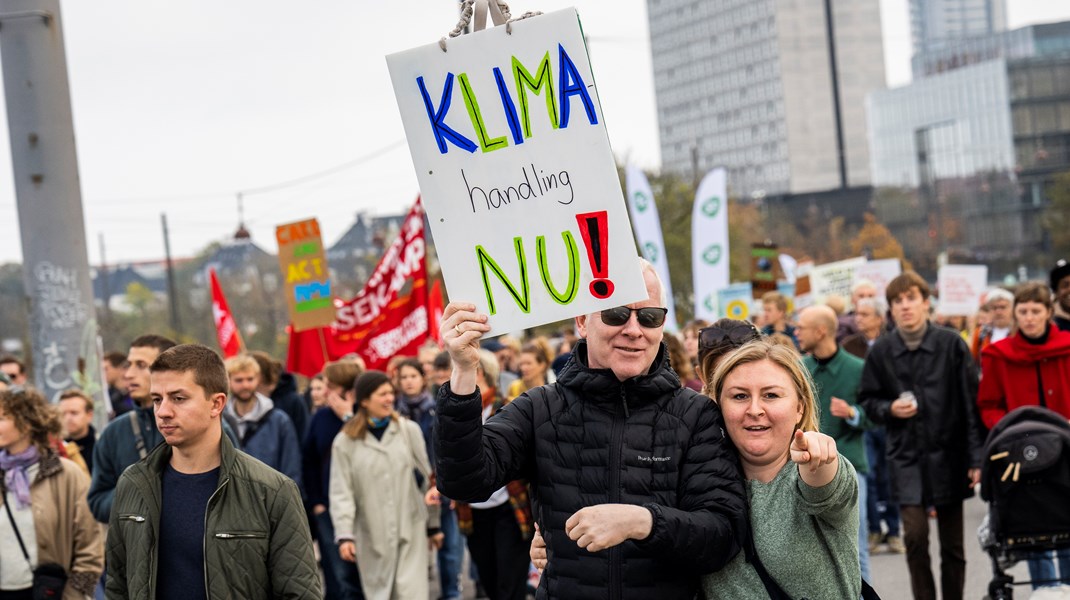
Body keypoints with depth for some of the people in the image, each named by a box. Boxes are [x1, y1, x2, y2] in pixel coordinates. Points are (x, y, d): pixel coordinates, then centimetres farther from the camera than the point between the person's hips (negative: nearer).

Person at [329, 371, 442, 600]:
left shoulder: (409, 430, 1)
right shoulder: (345, 442, -2)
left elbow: (427, 478, 7)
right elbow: (341, 493, -3)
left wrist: (433, 524, 11)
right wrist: (344, 535, -12)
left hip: (411, 529, 0)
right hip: (371, 535, 0)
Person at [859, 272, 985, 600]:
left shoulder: (951, 344, -5)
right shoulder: (881, 350, 0)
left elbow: (971, 403, -3)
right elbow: (867, 400, 11)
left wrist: (976, 458, -6)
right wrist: (889, 409, -11)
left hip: (948, 456, 0)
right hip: (906, 458, 1)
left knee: (952, 544, 8)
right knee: (915, 536, -10)